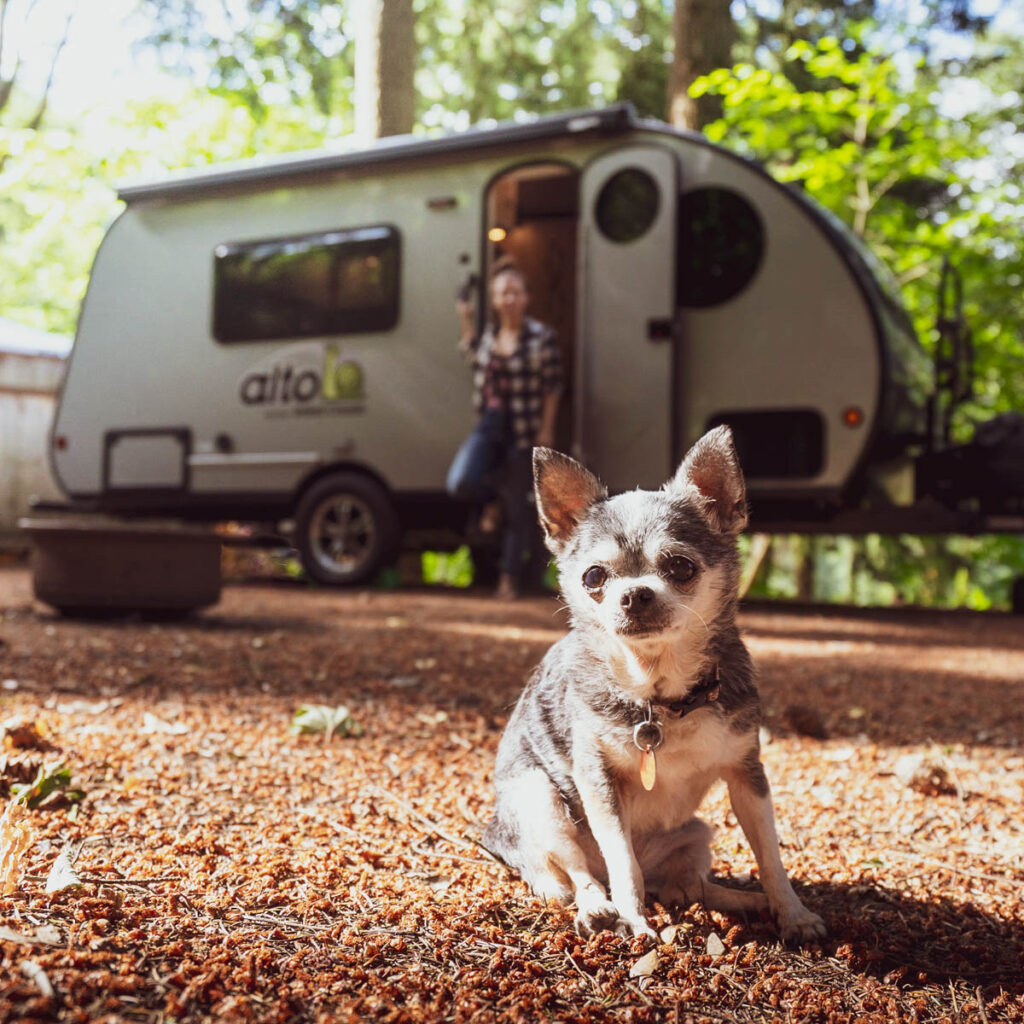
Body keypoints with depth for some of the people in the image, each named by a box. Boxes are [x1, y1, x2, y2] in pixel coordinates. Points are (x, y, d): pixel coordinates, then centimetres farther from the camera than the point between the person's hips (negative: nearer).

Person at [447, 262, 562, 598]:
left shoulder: (541, 337, -8)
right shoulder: (489, 333, 5)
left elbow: (552, 388, -5)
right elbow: (474, 357, 26)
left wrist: (546, 431, -9)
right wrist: (465, 321, 14)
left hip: (524, 432, -3)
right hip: (489, 425, 4)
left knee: (518, 506, 5)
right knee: (460, 482, -18)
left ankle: (509, 577, 18)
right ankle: (493, 501, 18)